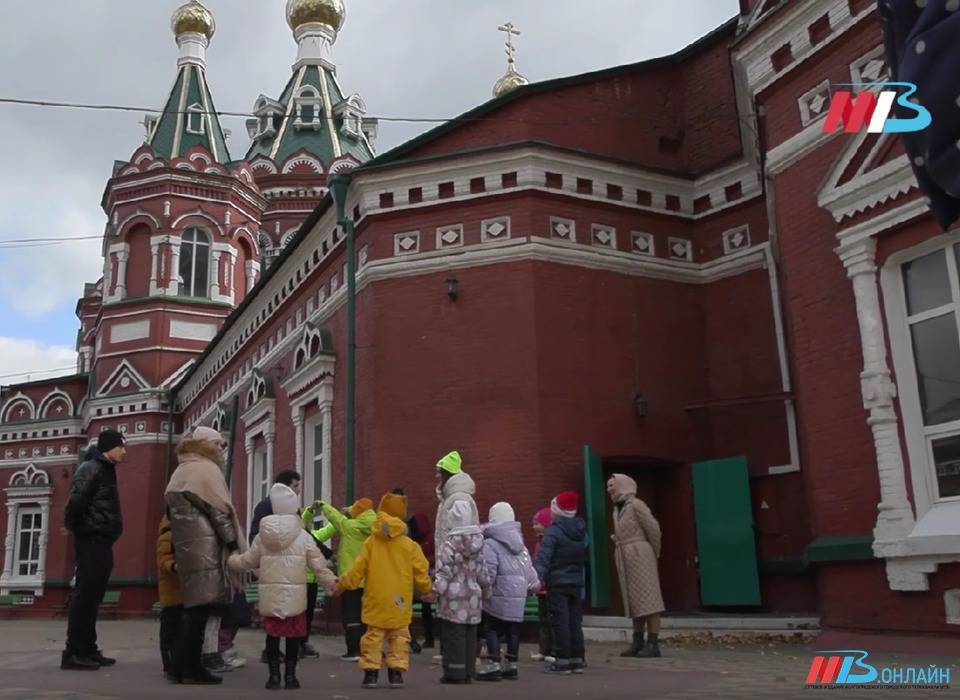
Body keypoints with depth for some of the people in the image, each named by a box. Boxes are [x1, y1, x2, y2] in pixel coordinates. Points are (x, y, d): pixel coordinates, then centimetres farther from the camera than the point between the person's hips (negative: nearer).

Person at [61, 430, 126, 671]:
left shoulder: (105, 470, 20)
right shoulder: (91, 468, -10)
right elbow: (76, 500, -22)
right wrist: (76, 526, -10)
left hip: (101, 541, 10)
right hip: (92, 540, -10)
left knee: (92, 597, 11)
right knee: (84, 595, -9)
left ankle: (87, 650, 16)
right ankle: (74, 653, -7)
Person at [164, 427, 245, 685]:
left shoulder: (181, 472, 21)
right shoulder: (207, 469, -6)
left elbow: (173, 511, 19)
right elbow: (219, 509, -12)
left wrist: (178, 551, 18)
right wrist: (234, 543, -7)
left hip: (186, 545, 9)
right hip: (205, 545, -9)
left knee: (195, 603, 11)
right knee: (202, 604, -7)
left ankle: (185, 665, 12)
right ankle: (188, 667, -6)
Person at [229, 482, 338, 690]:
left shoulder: (262, 536, 2)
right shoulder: (303, 536, -4)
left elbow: (248, 561, 13)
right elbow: (318, 565, -3)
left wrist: (232, 560, 33)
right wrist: (332, 583, 9)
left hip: (270, 595, 2)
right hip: (294, 595, -2)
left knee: (273, 635, 10)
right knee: (293, 636, 8)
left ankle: (274, 675, 11)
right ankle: (290, 675, 11)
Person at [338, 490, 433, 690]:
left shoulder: (371, 542, -4)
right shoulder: (409, 546, -4)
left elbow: (357, 568, -2)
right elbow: (420, 573, 0)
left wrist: (344, 584, 12)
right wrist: (426, 591, 18)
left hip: (376, 601, 0)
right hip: (399, 603, 0)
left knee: (373, 636, 9)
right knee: (399, 637, 10)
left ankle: (371, 671, 8)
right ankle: (396, 673, 8)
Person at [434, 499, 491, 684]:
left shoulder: (449, 545, -13)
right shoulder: (478, 544, 6)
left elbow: (444, 574, -15)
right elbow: (482, 573, 12)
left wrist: (435, 591, -9)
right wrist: (485, 591, 23)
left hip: (453, 599, -6)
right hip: (473, 596, 6)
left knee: (453, 636, 1)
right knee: (470, 636, 12)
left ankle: (455, 672, 4)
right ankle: (468, 672, 18)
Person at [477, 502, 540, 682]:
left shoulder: (490, 543, -10)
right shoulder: (520, 544, 15)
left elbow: (488, 572, -18)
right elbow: (528, 567, 20)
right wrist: (534, 584, 35)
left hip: (499, 595, -7)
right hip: (518, 594, 7)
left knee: (492, 628, 1)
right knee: (513, 628, 14)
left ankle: (493, 664, -4)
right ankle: (512, 664, 19)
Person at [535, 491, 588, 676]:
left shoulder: (553, 532, -13)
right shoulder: (581, 531, 9)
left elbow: (543, 557, -21)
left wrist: (537, 577, -24)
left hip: (557, 584, -6)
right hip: (576, 582, 6)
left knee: (560, 622, -2)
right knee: (575, 622, 11)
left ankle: (563, 662, 0)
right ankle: (577, 660, 15)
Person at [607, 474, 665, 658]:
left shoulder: (636, 505, -10)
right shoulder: (617, 509, 13)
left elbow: (653, 529, -8)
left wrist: (655, 553, 3)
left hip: (640, 557, -8)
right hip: (624, 559, 8)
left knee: (647, 598, -7)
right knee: (633, 601, 9)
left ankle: (653, 644, -7)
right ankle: (638, 643, 13)